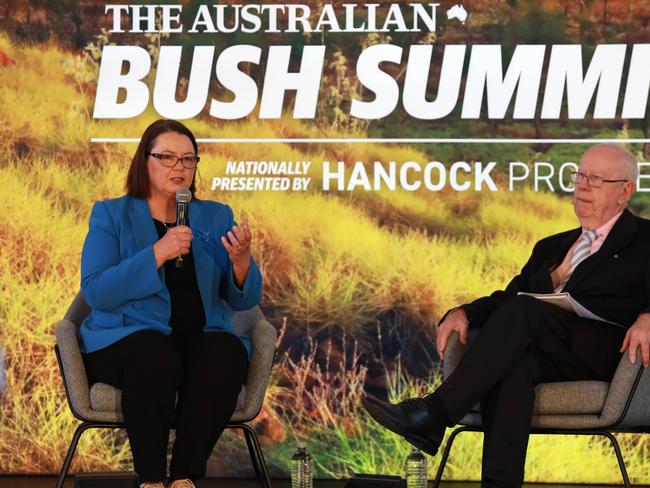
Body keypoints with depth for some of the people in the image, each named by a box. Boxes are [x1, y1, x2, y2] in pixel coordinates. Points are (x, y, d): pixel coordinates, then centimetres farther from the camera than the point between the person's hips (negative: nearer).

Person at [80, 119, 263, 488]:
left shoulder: (216, 217, 14)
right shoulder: (110, 215, 8)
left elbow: (243, 300, 8)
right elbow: (95, 292, -7)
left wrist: (242, 261, -14)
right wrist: (156, 254, -17)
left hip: (202, 337, 2)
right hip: (128, 339, -2)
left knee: (227, 354, -32)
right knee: (156, 356, -37)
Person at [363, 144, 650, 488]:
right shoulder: (551, 247, 30)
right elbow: (507, 296, 22)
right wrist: (462, 313, 2)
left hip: (603, 354, -4)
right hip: (545, 357, 4)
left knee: (521, 312, -29)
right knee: (515, 362, -33)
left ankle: (432, 415, -33)